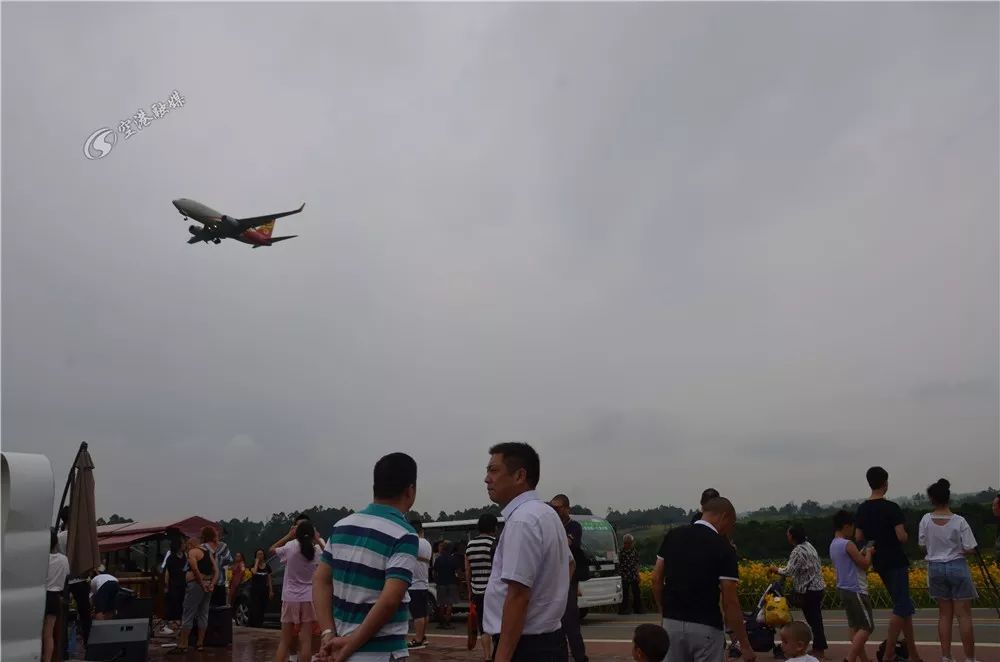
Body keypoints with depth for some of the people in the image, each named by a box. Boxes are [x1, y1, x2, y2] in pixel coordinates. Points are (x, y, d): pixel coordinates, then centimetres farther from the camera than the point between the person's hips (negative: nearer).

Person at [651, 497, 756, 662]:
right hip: (706, 628, -4)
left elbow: (656, 579, 4)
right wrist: (745, 644, -5)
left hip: (672, 623, 4)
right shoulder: (723, 548, -10)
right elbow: (730, 601, -12)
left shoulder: (673, 535, 3)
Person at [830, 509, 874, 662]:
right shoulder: (848, 544, -17)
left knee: (855, 626, 12)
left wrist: (863, 553, 15)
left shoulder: (833, 545, 12)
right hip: (855, 591, -9)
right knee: (867, 627, -5)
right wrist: (868, 552, 4)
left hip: (844, 590, 9)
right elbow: (865, 564, -13)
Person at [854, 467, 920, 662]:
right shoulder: (891, 508, -15)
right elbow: (902, 537, -19)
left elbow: (858, 537, 4)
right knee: (901, 607, -3)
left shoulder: (862, 509, 4)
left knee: (905, 606, 16)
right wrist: (905, 535, 3)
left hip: (880, 563, 7)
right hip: (896, 562, -7)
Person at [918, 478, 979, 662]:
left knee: (944, 614, 11)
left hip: (935, 568, 3)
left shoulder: (926, 520, -6)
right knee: (964, 615, 2)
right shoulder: (959, 521, -13)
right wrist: (958, 549, 9)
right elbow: (970, 549, -11)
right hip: (957, 567, -3)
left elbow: (922, 544, 3)